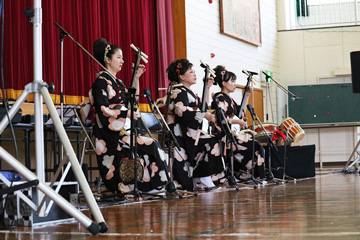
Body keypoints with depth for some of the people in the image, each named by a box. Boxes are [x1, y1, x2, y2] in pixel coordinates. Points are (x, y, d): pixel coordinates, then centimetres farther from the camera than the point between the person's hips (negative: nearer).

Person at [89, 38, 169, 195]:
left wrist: (136, 78, 16)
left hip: (121, 129, 8)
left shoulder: (117, 82, 20)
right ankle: (149, 184, -9)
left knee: (152, 146, -9)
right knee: (151, 146, -18)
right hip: (109, 133, -8)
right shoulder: (101, 81, -7)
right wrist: (126, 113, -21)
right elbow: (103, 109, -17)